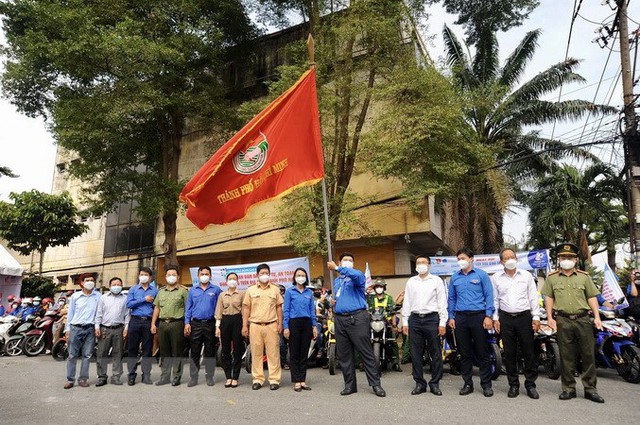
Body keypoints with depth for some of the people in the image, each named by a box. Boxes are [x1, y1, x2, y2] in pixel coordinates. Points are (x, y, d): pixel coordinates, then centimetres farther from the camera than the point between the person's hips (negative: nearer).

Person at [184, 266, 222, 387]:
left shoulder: (216, 290, 3)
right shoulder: (192, 290, 10)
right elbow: (188, 308, 9)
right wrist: (187, 323, -1)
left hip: (210, 324, -1)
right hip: (195, 324, 1)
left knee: (210, 352, 6)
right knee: (194, 352, 4)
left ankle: (209, 377, 15)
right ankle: (193, 378, 11)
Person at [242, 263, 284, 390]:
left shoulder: (275, 289, 9)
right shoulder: (251, 290, 9)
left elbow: (279, 308, 9)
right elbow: (246, 308, 8)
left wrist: (280, 324, 2)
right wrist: (244, 325, 2)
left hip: (271, 325, 0)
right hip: (255, 325, 1)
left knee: (273, 353, 0)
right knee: (256, 353, 4)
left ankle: (274, 379, 6)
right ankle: (257, 379, 13)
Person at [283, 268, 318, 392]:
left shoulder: (309, 292, 12)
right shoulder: (289, 291, 2)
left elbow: (312, 310, 12)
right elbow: (286, 310, -1)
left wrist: (314, 326, 5)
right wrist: (286, 327, -8)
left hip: (307, 323, 3)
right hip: (294, 322, -3)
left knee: (304, 353, 7)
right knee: (294, 353, 1)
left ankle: (303, 380, 14)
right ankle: (296, 381, 8)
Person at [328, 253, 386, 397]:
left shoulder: (357, 276, 0)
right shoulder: (336, 280, 21)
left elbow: (357, 275, -26)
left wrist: (337, 268, -28)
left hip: (357, 318, -6)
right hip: (339, 319, 6)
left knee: (366, 352, -5)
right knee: (344, 355, 9)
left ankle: (375, 384, 3)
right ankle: (350, 385, 19)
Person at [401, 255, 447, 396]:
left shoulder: (436, 280, 5)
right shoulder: (411, 281, 13)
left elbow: (442, 302, 1)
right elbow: (406, 302, 13)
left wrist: (442, 323, -6)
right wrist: (405, 322, 7)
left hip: (431, 318, -2)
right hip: (414, 319, 3)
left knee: (435, 353, 1)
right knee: (416, 354, 5)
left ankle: (435, 383, 13)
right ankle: (420, 383, 15)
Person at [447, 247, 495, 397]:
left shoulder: (481, 275, 1)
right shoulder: (455, 277, 11)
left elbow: (489, 296, -2)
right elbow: (451, 298, 14)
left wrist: (488, 316, -10)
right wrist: (451, 317, 7)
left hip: (478, 316, -3)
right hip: (460, 318, 4)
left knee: (482, 352, 1)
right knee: (464, 353, 9)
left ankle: (486, 385, 11)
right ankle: (468, 383, 18)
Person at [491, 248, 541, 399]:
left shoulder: (526, 275, 5)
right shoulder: (496, 278, 6)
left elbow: (533, 297, 5)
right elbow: (494, 299, 7)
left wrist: (536, 317, -2)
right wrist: (495, 318, 1)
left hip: (524, 317, 0)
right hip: (505, 318, 1)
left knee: (529, 352, 2)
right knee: (509, 353, 6)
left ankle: (530, 384, 14)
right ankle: (513, 385, 16)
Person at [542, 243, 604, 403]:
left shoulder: (584, 276, 10)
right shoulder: (552, 278, 8)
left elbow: (592, 297, 9)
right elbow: (548, 298, 7)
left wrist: (597, 317, 0)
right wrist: (549, 317, -1)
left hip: (583, 319, 1)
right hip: (563, 321, -1)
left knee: (588, 355, 3)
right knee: (566, 356, 5)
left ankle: (590, 389, 13)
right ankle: (569, 388, 14)